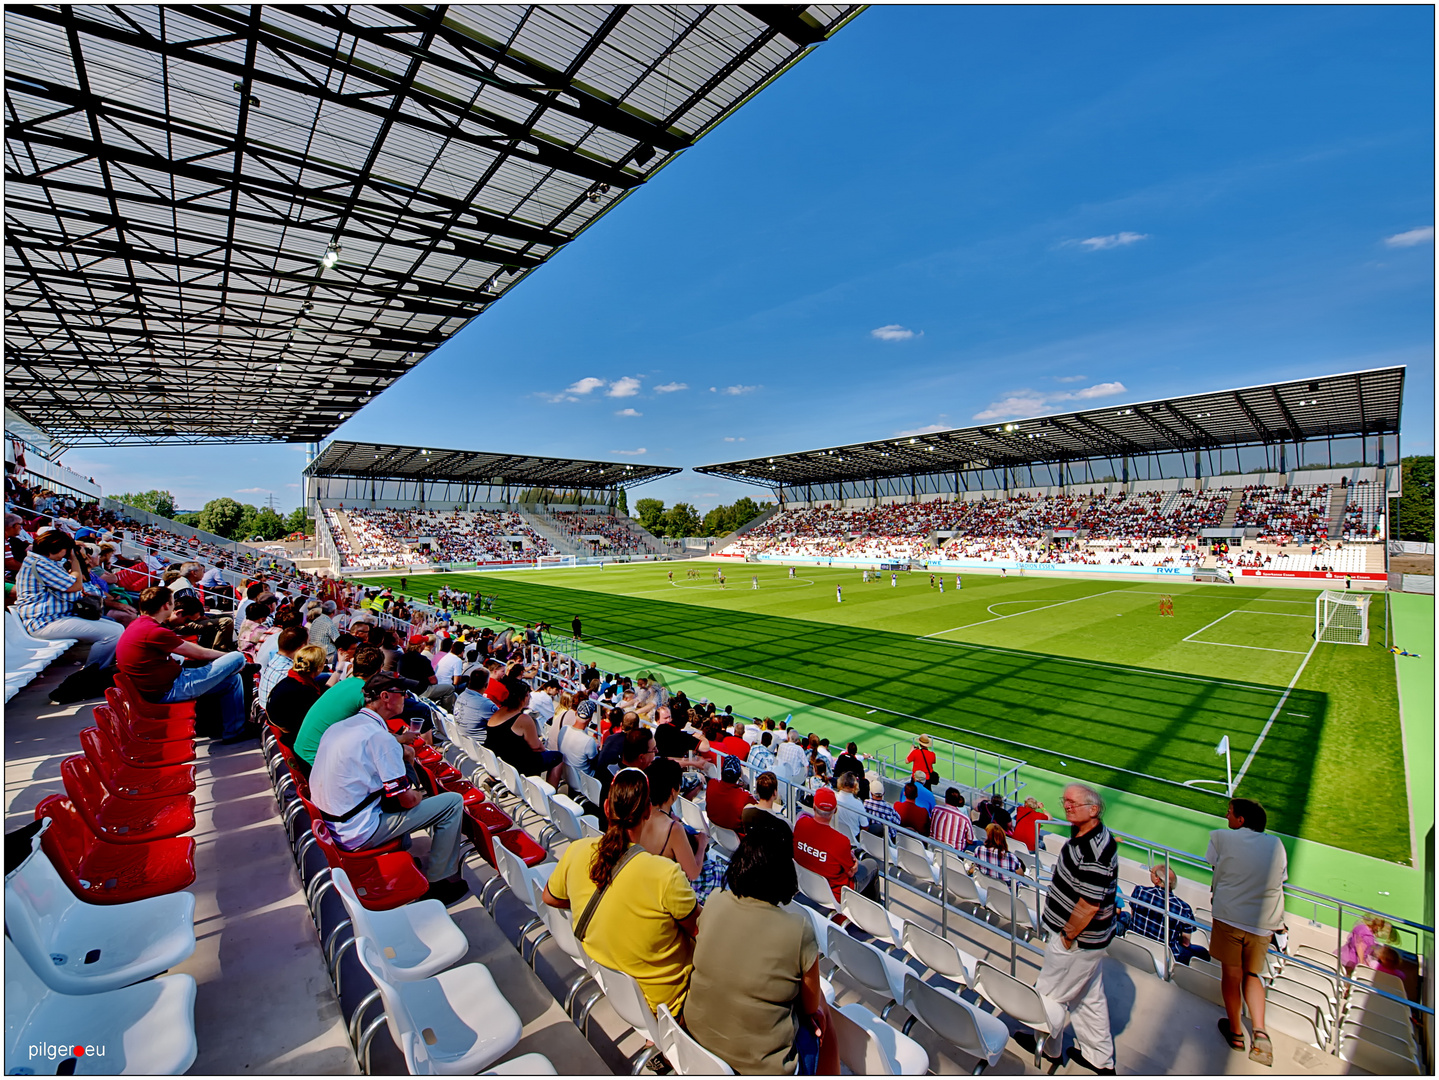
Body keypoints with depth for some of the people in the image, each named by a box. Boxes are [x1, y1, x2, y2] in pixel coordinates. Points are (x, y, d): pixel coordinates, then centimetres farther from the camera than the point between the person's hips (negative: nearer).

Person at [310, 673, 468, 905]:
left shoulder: (338, 726, 6)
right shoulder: (379, 736, -20)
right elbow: (407, 800, -17)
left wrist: (399, 746, 12)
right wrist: (418, 795, 6)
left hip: (327, 825, 9)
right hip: (357, 835, -9)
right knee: (453, 801, -6)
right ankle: (439, 882, 5)